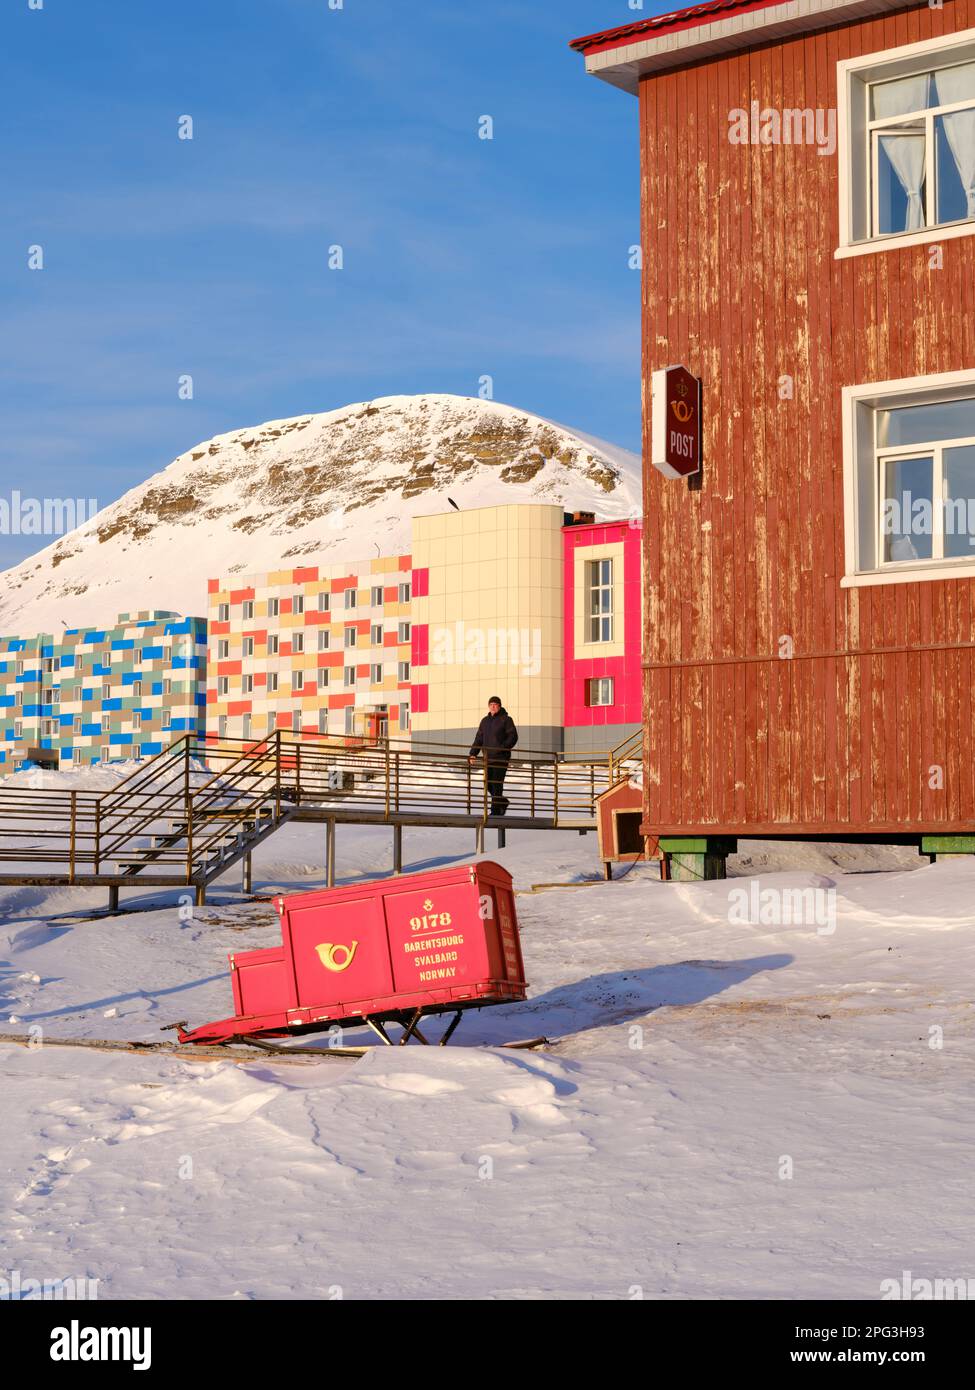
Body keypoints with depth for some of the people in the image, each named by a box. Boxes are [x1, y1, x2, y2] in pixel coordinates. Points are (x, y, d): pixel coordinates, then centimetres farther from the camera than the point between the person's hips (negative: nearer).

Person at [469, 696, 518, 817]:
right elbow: (479, 739, 17)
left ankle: (495, 810, -6)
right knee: (488, 784, 6)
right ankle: (503, 802, 28)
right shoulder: (485, 721, 16)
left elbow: (513, 737, -8)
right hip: (488, 758, 6)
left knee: (497, 783, -9)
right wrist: (473, 753, 6)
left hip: (501, 758, -6)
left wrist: (503, 748, -20)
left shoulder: (505, 719, -1)